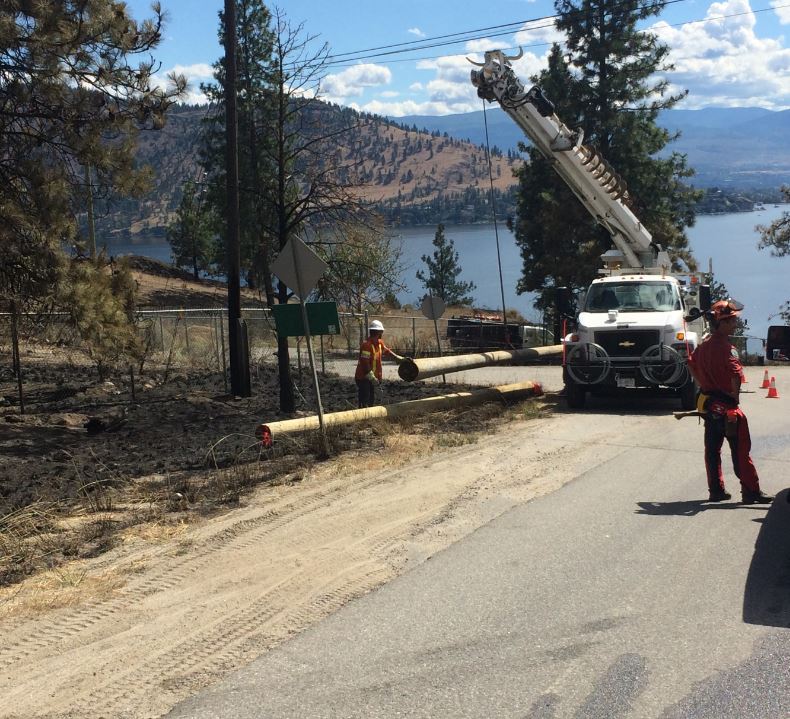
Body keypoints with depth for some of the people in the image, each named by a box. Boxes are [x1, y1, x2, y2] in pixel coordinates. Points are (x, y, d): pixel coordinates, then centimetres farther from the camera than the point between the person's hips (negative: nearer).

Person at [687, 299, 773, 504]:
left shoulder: (705, 344, 9)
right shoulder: (726, 347, -19)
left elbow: (692, 365, 21)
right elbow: (736, 374, -30)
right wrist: (735, 396, -15)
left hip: (708, 403, 9)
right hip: (726, 406, -9)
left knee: (712, 448, 11)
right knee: (741, 450, -1)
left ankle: (716, 490, 17)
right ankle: (751, 491, 4)